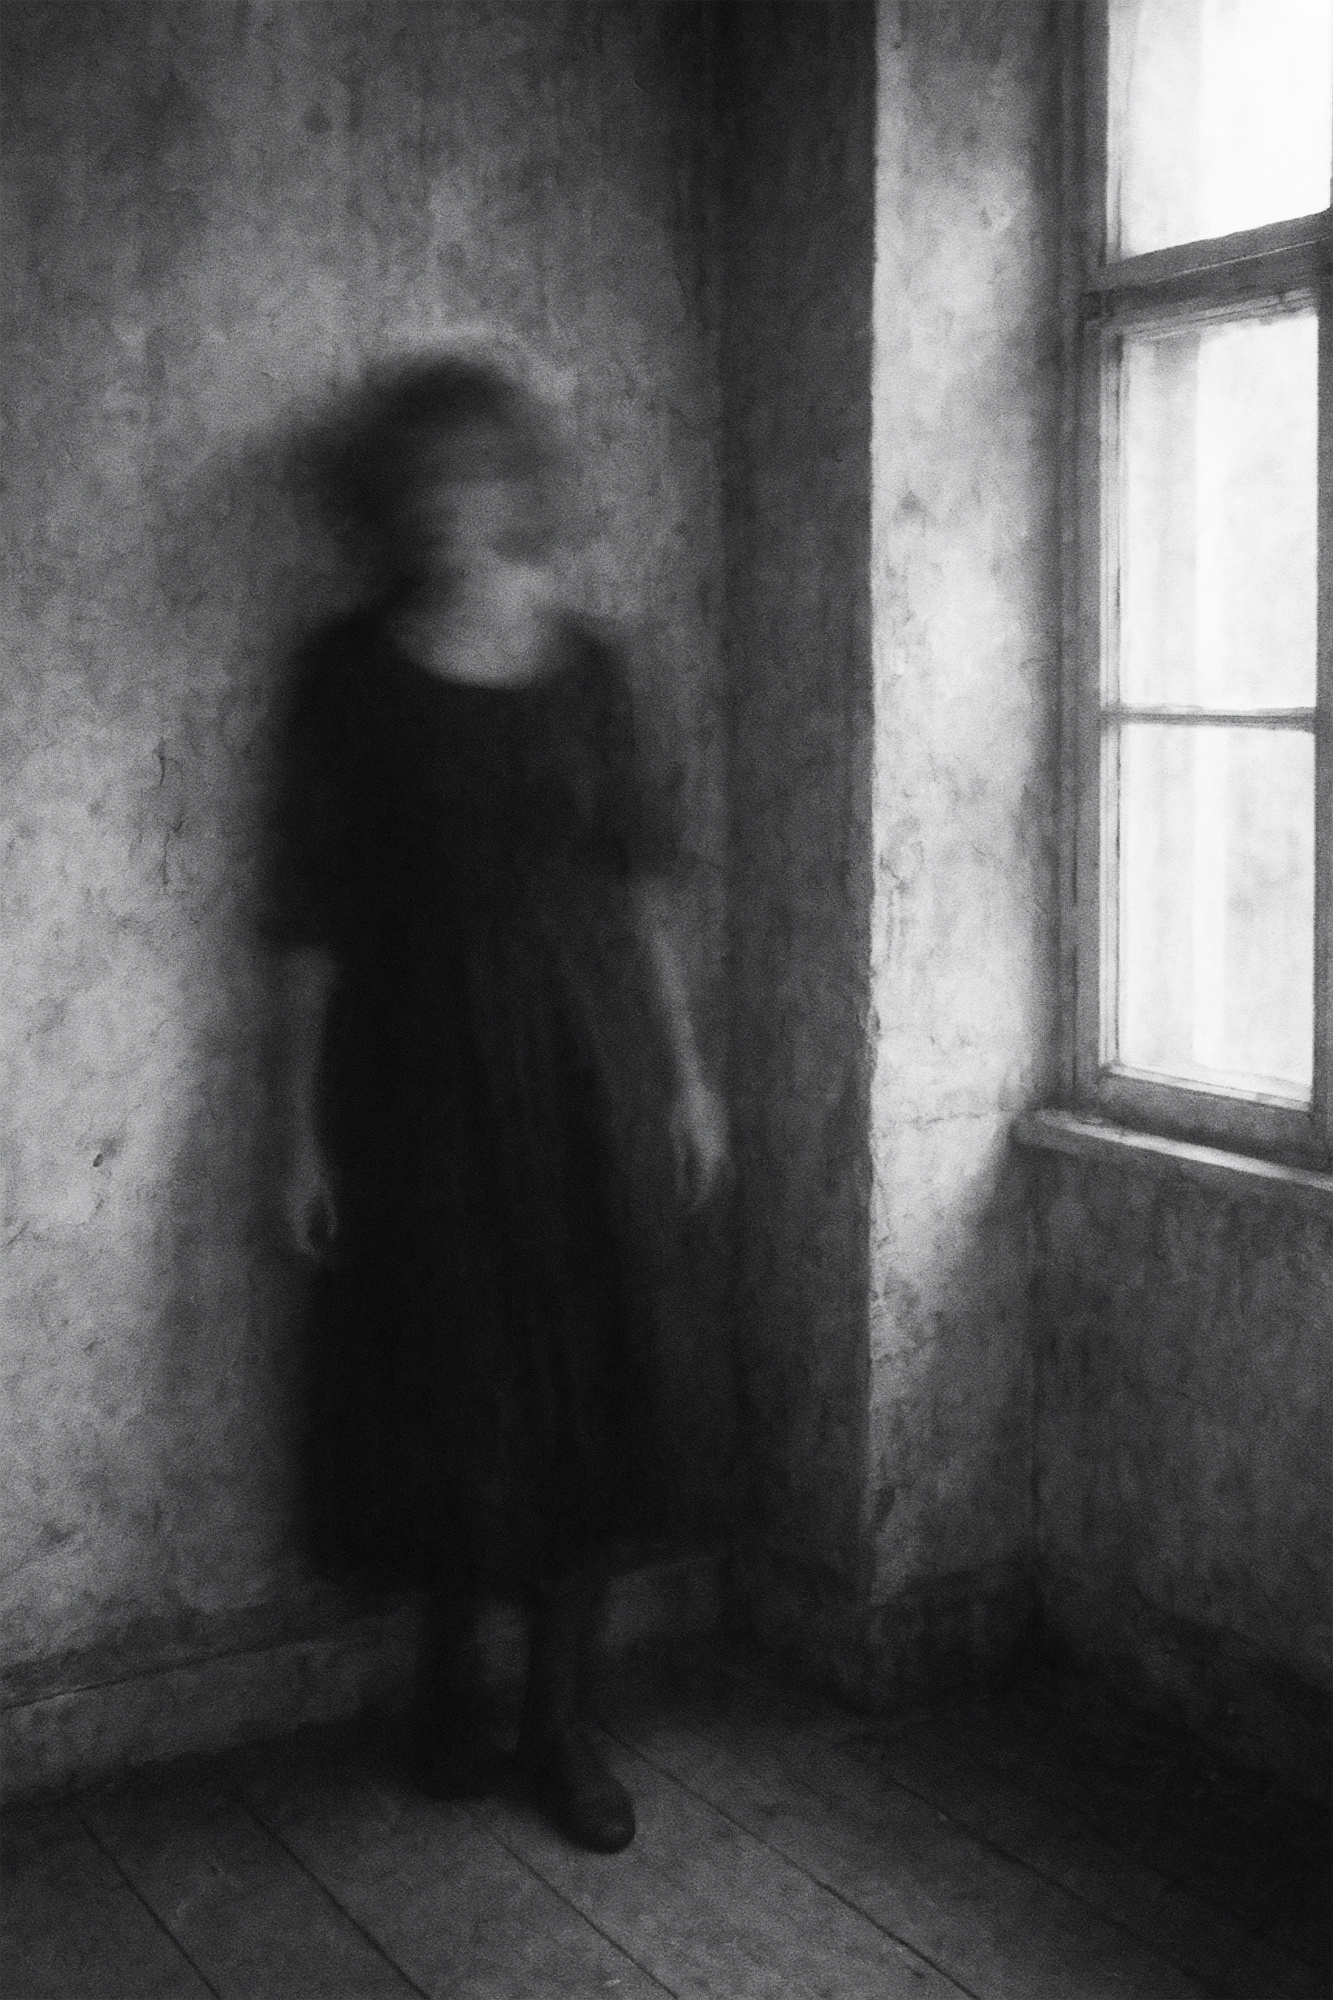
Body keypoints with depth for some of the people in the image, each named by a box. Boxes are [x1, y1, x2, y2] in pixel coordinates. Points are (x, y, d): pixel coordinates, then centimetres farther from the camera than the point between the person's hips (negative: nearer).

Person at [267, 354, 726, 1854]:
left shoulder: (581, 663, 1)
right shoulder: (350, 671, -6)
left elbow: (635, 879, 7)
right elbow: (309, 913, -5)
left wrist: (686, 1068, 5)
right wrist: (302, 1129, -5)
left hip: (545, 1054, 2)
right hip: (402, 1066, -2)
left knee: (576, 1387, 3)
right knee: (434, 1385, 7)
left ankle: (558, 1721, 19)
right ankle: (447, 1682, 31)